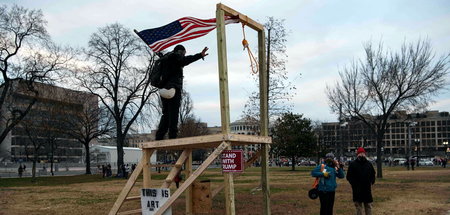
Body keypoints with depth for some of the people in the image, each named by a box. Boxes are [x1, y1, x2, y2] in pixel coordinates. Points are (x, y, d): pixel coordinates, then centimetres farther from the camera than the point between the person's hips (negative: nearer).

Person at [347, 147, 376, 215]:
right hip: (357, 189, -3)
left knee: (368, 206, 10)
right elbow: (349, 176, -2)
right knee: (358, 206, 3)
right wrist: (354, 184, -10)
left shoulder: (369, 164, 9)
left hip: (367, 189, 3)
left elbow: (373, 175, 17)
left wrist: (371, 182, 4)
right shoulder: (352, 164, -2)